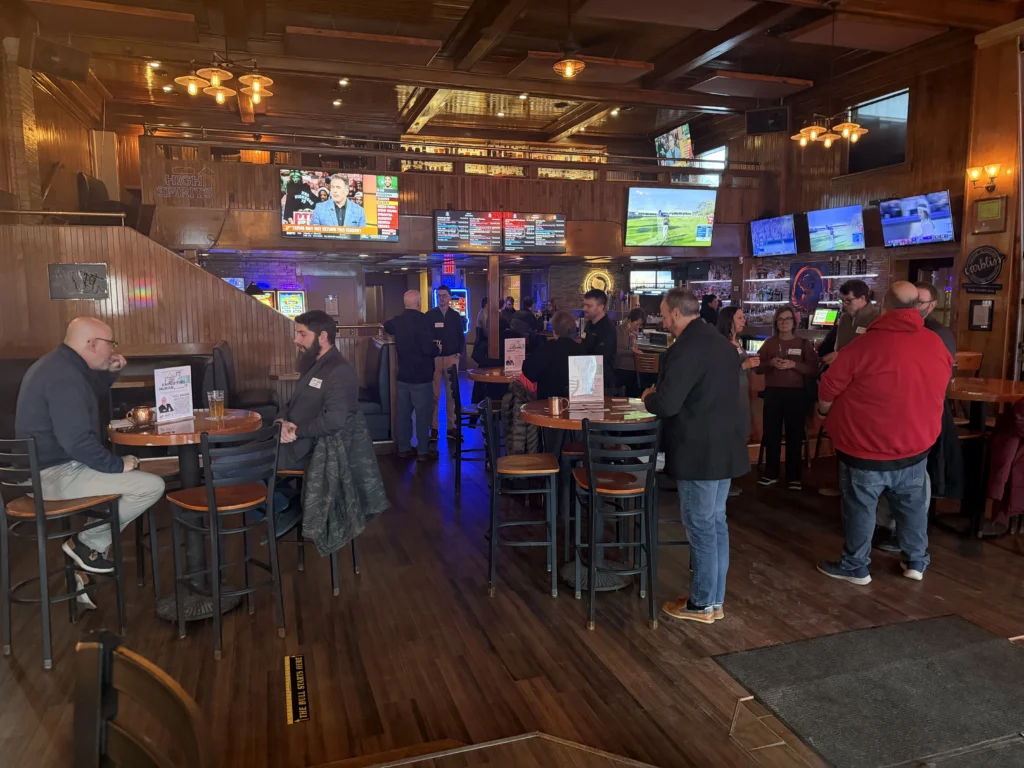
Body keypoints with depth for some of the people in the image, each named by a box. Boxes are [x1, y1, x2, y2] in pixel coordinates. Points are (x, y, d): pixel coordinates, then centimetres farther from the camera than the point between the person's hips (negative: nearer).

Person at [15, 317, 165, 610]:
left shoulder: (56, 364, 10)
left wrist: (109, 373, 12)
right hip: (56, 475, -11)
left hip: (43, 467, 11)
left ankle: (84, 563, 18)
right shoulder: (64, 377, -23)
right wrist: (118, 464, -17)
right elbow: (78, 441, -29)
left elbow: (87, 397, 27)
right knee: (152, 485, -18)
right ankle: (86, 543, 1)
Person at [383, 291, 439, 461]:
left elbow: (387, 327, 29)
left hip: (403, 374, 7)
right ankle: (423, 451, 6)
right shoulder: (422, 320, -19)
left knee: (403, 412, 12)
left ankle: (404, 448, 19)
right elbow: (428, 349, -25)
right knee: (423, 413, 1)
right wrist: (437, 349, -4)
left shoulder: (397, 320, 5)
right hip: (421, 375, -7)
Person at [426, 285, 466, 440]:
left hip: (452, 358, 2)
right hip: (434, 358, -2)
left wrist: (460, 353, 0)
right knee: (434, 394, 0)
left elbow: (461, 336, 12)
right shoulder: (429, 315, 2)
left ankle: (451, 427, 11)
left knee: (451, 394, 5)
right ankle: (433, 427, 6)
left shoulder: (455, 316, 9)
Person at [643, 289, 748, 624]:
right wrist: (662, 393, 15)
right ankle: (716, 599, 26)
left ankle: (702, 604, 14)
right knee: (716, 522, 16)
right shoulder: (722, 343, 12)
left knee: (701, 527, 2)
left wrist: (648, 397, -2)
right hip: (724, 448, 9)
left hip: (699, 453, -9)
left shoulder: (685, 348, -19)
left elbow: (666, 405, -24)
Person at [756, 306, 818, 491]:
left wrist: (794, 365, -18)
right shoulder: (769, 343, 8)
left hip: (796, 393, -2)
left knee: (795, 435, 1)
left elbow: (813, 369, -4)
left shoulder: (804, 343, 2)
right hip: (773, 392, 2)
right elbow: (758, 368, 6)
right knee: (771, 433, 3)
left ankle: (794, 476, 8)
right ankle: (771, 474, 13)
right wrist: (771, 363, -13)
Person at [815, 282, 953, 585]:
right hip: (915, 445, 5)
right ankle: (916, 562, 31)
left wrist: (824, 413, 9)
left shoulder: (866, 344, -20)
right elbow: (936, 391, 14)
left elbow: (829, 388, -11)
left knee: (860, 507, 7)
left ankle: (855, 567, 18)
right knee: (913, 505, 19)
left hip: (866, 447, -5)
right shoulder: (937, 345, -3)